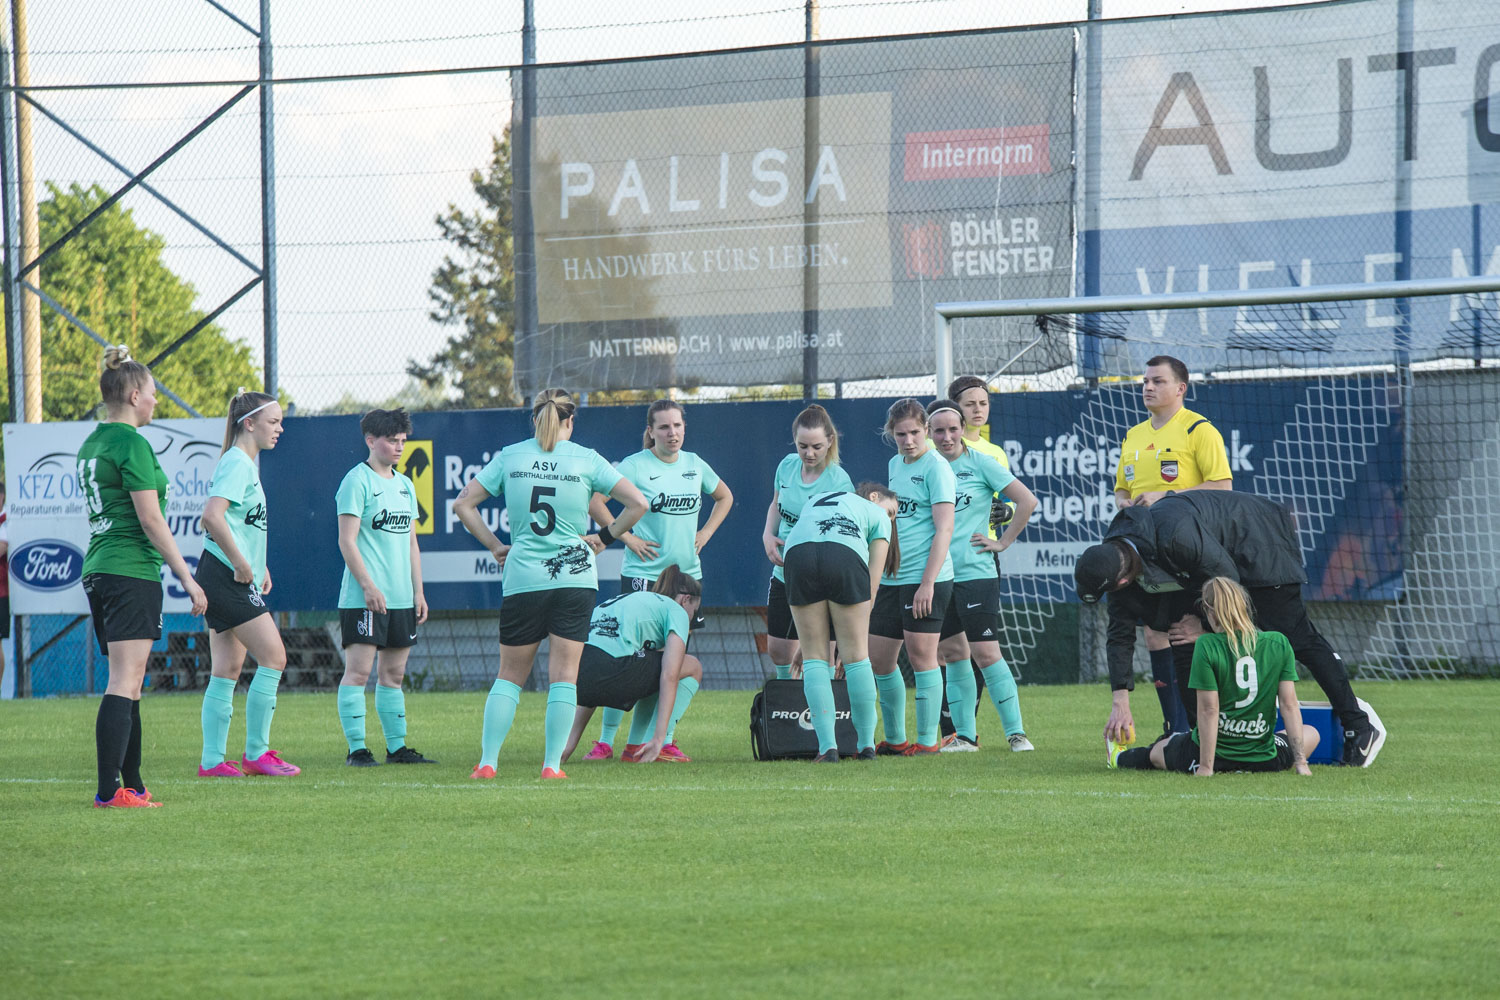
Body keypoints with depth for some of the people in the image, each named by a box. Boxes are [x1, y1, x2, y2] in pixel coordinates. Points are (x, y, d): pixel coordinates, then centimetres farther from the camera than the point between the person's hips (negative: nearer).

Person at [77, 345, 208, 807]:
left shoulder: (91, 444, 16)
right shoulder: (132, 444, -12)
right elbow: (150, 518, -15)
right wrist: (187, 577, -11)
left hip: (98, 572, 9)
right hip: (133, 573, -9)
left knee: (127, 685, 14)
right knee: (124, 683, -12)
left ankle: (132, 785, 17)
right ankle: (109, 791, -18)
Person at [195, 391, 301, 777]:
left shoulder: (246, 463, 18)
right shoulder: (237, 463, -13)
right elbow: (212, 516, -27)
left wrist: (259, 566, 21)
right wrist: (241, 563, -22)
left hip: (234, 580, 10)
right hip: (227, 579, -10)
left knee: (227, 670, 8)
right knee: (274, 656, -9)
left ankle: (212, 760, 8)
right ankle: (256, 753, -5)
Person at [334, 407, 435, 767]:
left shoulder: (405, 485, 17)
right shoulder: (357, 481, -6)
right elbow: (347, 541, -11)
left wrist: (418, 591, 17)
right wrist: (368, 585, -17)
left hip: (400, 599, 7)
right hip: (363, 599, -7)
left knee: (393, 673, 10)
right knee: (358, 669, -8)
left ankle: (397, 747, 14)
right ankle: (357, 748, -8)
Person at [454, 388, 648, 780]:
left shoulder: (509, 457, 3)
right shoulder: (586, 460, -1)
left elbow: (463, 504, 6)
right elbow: (638, 503, -4)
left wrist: (495, 546, 11)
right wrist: (605, 537, 8)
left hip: (522, 581, 1)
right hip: (574, 578, -1)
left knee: (510, 675, 9)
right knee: (563, 675, 1)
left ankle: (487, 762, 3)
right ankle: (552, 765, -3)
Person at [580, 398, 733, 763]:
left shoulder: (695, 465, 9)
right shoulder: (635, 466, -8)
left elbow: (724, 497, 26)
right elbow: (594, 502, -13)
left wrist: (705, 533, 12)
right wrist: (627, 537, -14)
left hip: (686, 573, 5)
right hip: (643, 574, -5)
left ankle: (665, 740, 12)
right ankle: (606, 740, -5)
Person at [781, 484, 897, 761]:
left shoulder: (815, 501, 39)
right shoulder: (878, 517, 27)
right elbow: (871, 585, 17)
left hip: (797, 553, 3)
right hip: (845, 556, -3)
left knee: (815, 657, 7)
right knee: (856, 655, 8)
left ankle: (827, 747, -1)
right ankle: (866, 745, 13)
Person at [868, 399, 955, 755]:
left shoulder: (936, 468, -9)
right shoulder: (894, 465, 15)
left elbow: (944, 529, -15)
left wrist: (928, 583, -21)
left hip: (925, 578, -8)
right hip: (890, 578, 8)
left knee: (921, 655, -7)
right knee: (879, 659, 9)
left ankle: (928, 740, -1)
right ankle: (894, 739, 20)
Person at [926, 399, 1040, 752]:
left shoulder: (980, 463, -3)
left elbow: (1027, 501, -3)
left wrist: (1002, 543, -4)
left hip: (975, 574, -5)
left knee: (985, 654, -9)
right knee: (953, 656, 7)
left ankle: (1016, 733, -5)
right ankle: (964, 735, 13)